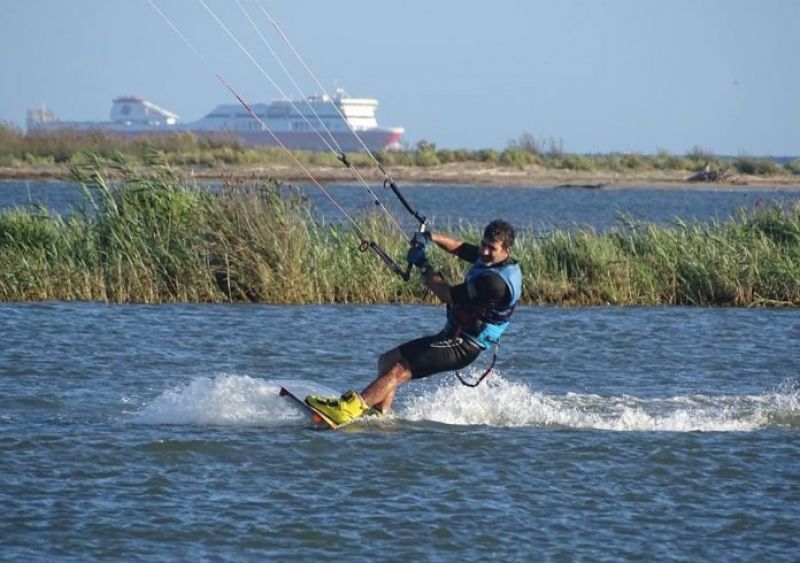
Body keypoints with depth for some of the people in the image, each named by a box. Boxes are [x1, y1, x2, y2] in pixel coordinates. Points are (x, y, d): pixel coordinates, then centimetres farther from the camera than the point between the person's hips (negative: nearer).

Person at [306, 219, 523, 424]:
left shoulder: (497, 281, -27)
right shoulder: (488, 257, 3)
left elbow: (447, 295, -21)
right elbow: (459, 247, 19)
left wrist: (423, 265, -10)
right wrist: (431, 237, 0)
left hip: (461, 347, -11)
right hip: (451, 336, 11)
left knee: (398, 372, -22)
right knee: (387, 361, 13)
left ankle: (349, 408, -31)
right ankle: (379, 414, 3)